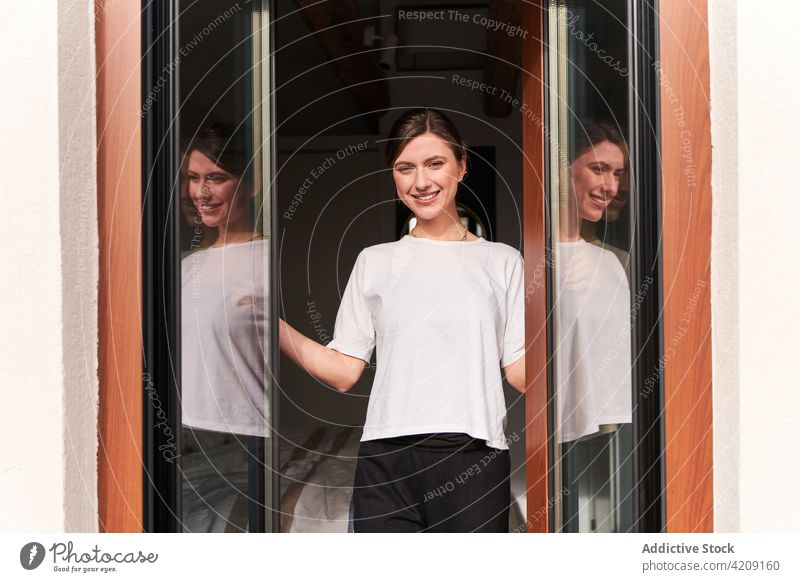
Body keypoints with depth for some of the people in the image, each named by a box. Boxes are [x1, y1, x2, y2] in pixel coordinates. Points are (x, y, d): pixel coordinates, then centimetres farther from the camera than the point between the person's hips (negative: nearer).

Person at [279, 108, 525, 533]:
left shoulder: (502, 261, 11)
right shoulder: (374, 262, 14)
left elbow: (520, 373, 5)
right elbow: (344, 371, 8)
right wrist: (274, 326, -4)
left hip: (474, 457, -1)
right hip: (387, 458, 1)